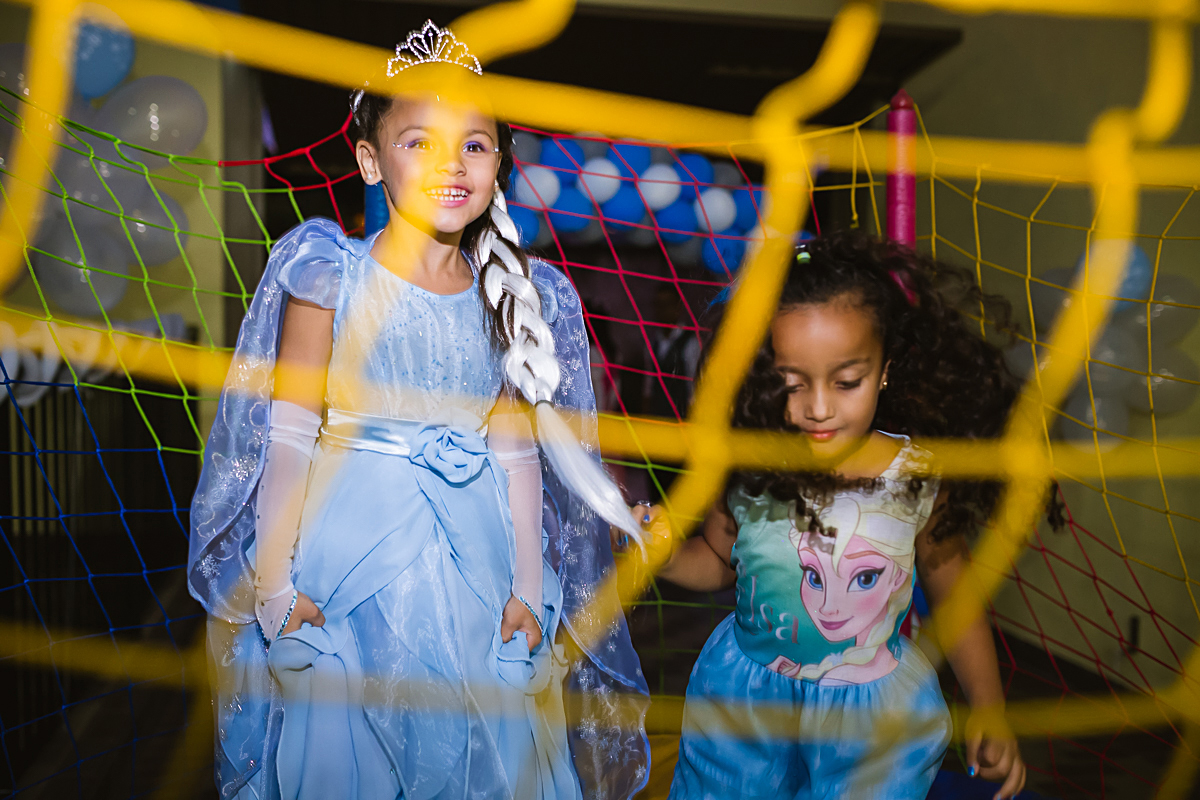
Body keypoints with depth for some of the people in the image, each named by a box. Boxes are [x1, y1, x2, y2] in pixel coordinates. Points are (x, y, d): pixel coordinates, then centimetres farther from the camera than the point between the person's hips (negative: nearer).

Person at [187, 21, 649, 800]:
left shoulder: (511, 297, 4)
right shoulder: (332, 276, -5)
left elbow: (519, 451, 4)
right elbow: (289, 436, -6)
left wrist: (527, 589, 2)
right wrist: (275, 583, -7)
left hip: (474, 558, 3)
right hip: (351, 551, -2)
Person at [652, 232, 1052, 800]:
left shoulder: (917, 481, -18)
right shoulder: (746, 467, -17)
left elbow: (954, 596, -2)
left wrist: (989, 710, -2)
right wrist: (667, 556, -17)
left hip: (872, 715, -1)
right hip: (744, 698, 1)